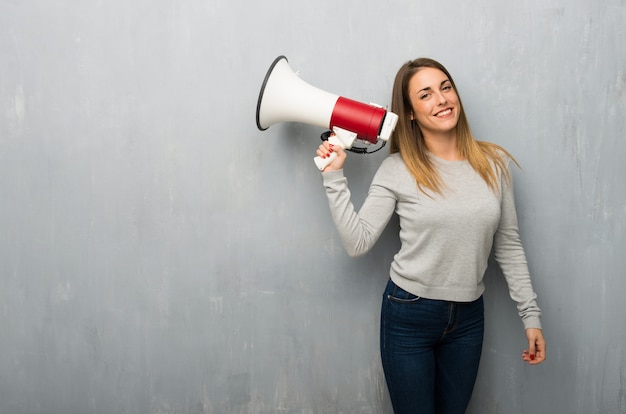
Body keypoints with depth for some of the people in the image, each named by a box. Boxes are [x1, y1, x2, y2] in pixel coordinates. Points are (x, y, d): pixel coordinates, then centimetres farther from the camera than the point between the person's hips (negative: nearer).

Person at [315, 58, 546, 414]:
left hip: (468, 317, 3)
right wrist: (335, 177, -15)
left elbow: (508, 246, 4)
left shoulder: (495, 163, -1)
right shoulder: (397, 170, -8)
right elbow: (358, 243, -12)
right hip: (409, 315, -2)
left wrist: (531, 314, 4)